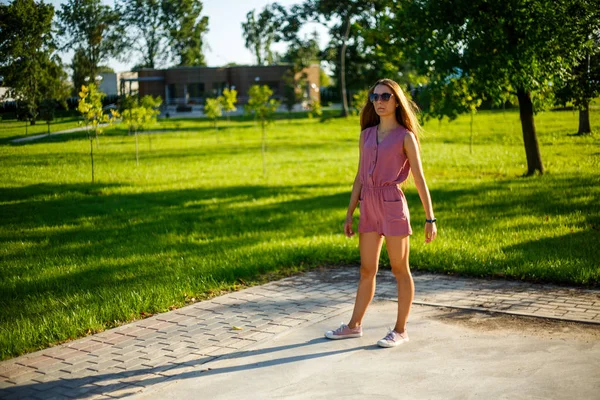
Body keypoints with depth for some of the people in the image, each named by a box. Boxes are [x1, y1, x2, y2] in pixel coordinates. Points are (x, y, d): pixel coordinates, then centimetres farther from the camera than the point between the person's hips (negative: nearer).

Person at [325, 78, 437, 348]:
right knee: (367, 270, 12)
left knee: (399, 270, 4)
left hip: (392, 204, -5)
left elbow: (419, 179, -4)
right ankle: (354, 326, 23)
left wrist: (430, 219, -6)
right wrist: (350, 214, 12)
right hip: (368, 205, 5)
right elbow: (360, 177, 14)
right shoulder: (367, 135, 11)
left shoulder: (405, 136, -3)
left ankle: (400, 330, 14)